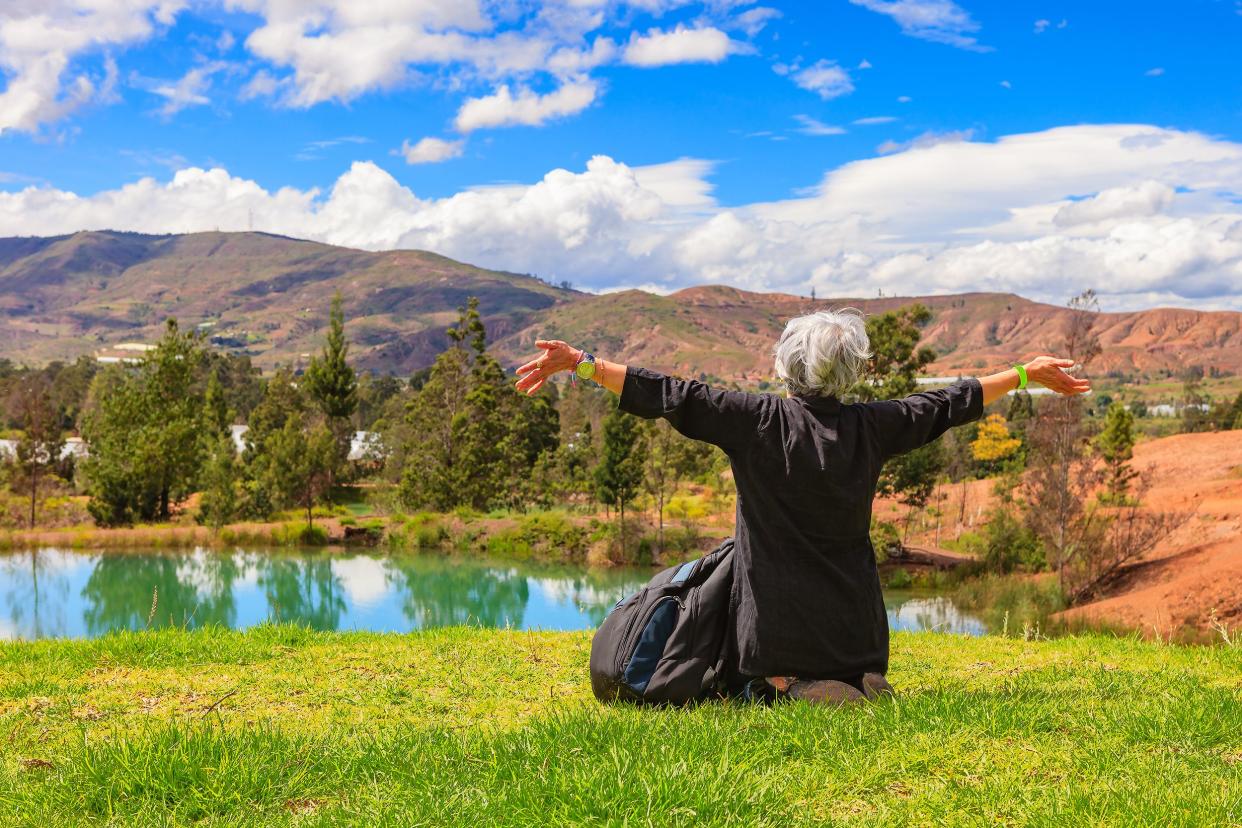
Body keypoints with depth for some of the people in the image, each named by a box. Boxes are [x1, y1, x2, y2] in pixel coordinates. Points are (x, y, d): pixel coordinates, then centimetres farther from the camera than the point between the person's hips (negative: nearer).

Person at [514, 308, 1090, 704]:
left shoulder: (756, 421, -9)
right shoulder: (870, 427, -1)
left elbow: (669, 396, -10)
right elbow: (948, 404, 11)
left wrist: (578, 363, -6)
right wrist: (1028, 375, 25)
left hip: (779, 628, -3)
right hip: (854, 629, 3)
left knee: (768, 689, 16)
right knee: (860, 687, 27)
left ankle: (796, 692, -18)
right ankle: (861, 687, -8)